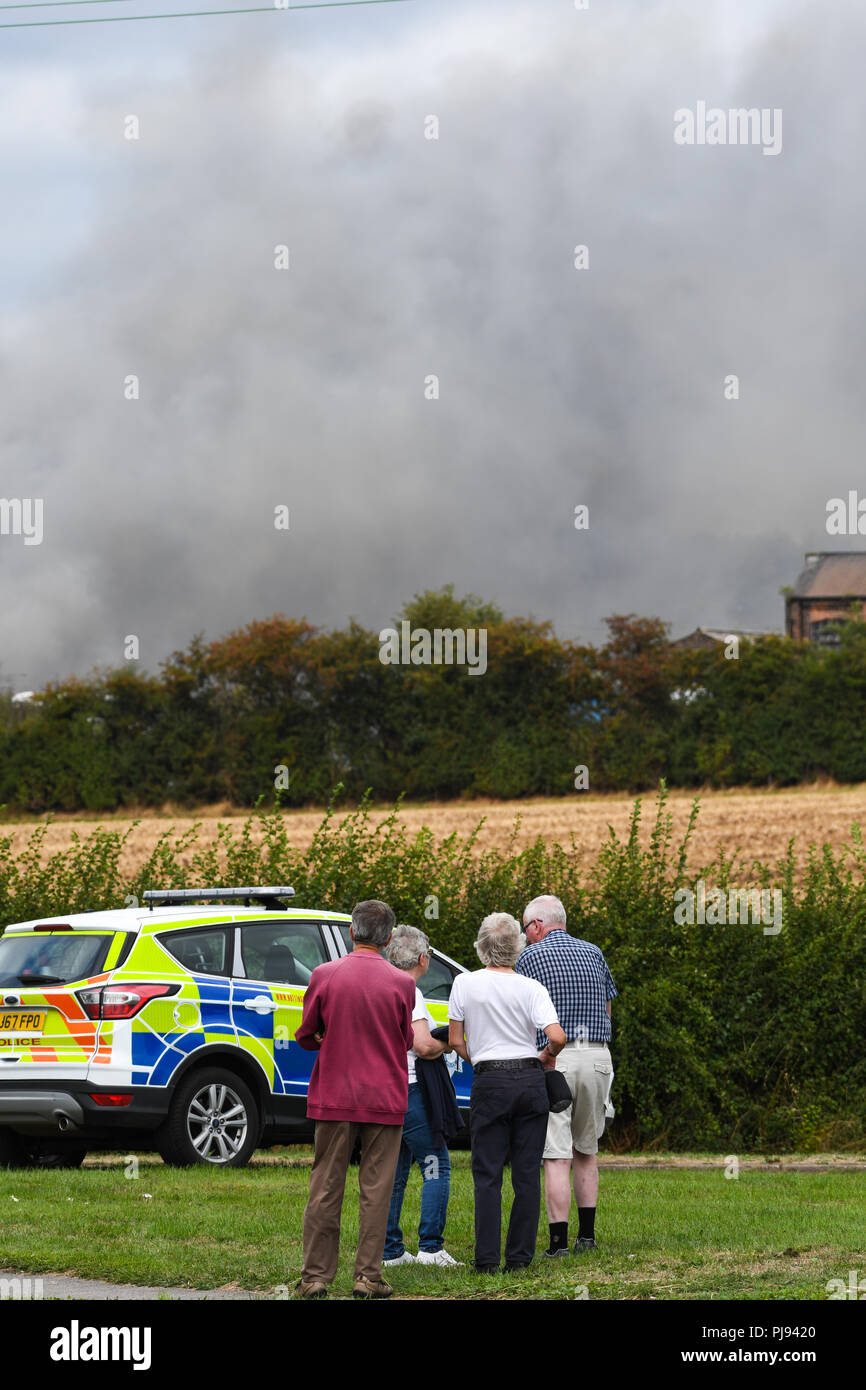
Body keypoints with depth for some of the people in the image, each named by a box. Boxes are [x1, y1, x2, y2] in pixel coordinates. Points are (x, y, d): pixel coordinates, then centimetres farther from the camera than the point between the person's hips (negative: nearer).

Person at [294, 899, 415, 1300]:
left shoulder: (324, 976, -5)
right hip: (384, 1100, -1)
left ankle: (315, 1276, 6)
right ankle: (368, 1276, 3)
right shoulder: (401, 984, -6)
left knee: (325, 1187, 6)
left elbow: (305, 1037, 3)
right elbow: (406, 1041, 7)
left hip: (333, 1097, 1)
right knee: (375, 1189, 4)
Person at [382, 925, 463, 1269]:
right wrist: (447, 1045, -3)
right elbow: (423, 1046, -22)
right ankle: (430, 1246, -9)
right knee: (436, 1166, -3)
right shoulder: (409, 993, -14)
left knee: (394, 1172, 11)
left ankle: (389, 1249, 10)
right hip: (410, 1089, -9)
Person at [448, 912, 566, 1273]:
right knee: (527, 1173, 6)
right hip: (530, 1080, 1)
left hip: (489, 1083, -1)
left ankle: (487, 1259, -3)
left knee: (488, 1175, 3)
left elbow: (455, 1041, 3)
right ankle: (519, 1256, 6)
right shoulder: (530, 988, -3)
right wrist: (549, 1055, 10)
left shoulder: (465, 984, -1)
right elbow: (557, 1037, -12)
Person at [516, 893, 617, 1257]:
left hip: (554, 1059, -5)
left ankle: (558, 1241, -10)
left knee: (557, 1155, -6)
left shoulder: (531, 957, -2)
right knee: (586, 1150, 17)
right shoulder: (592, 953, 12)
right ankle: (586, 1236, 19)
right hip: (598, 1055, 5)